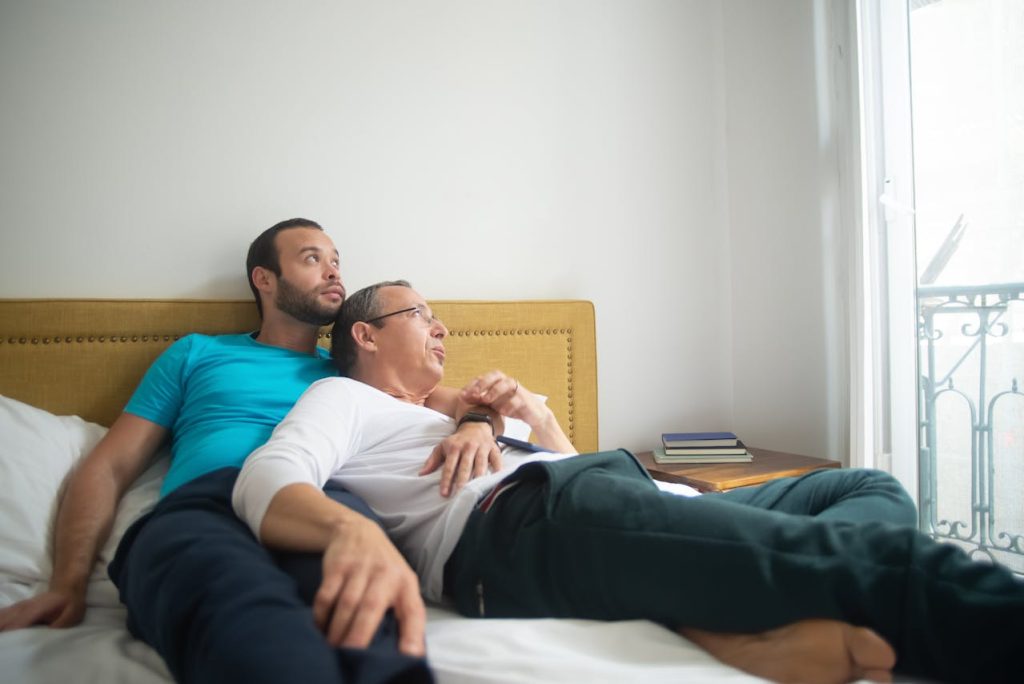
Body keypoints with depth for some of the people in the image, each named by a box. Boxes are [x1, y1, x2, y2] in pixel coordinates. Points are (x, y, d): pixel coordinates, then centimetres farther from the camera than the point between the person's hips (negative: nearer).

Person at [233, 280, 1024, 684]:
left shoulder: (445, 420, 39)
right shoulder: (342, 398, 17)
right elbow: (265, 482, -7)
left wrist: (534, 412, 17)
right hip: (518, 518, -10)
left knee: (872, 491, 2)